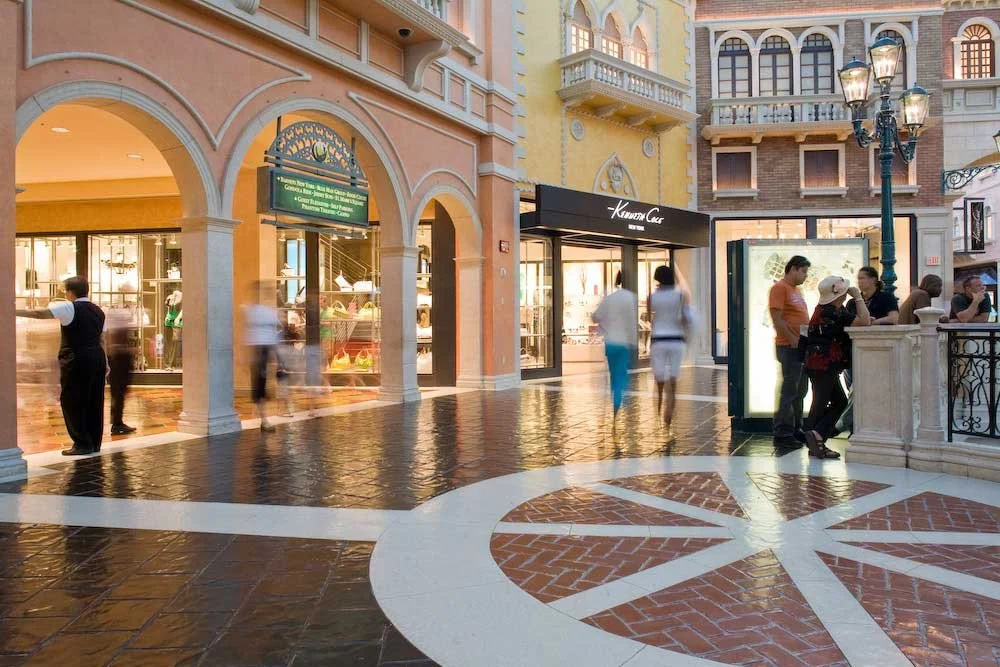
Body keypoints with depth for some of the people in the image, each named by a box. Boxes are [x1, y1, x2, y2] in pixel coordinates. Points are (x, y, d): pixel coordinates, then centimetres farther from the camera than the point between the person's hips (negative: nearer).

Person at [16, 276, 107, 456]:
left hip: (76, 360, -7)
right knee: (94, 402, 12)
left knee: (73, 402, 2)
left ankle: (82, 444, 4)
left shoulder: (69, 308, -8)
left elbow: (41, 314, -17)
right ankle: (94, 443, 18)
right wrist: (105, 363, 20)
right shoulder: (98, 311, 14)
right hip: (97, 358, 7)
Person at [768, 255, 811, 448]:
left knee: (800, 390, 14)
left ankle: (796, 429, 23)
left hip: (802, 346, 10)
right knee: (789, 390, -7)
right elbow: (777, 318, -18)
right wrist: (793, 340, -21)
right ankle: (783, 434, -3)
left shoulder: (797, 290, 21)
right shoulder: (780, 288, -9)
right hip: (789, 347, -10)